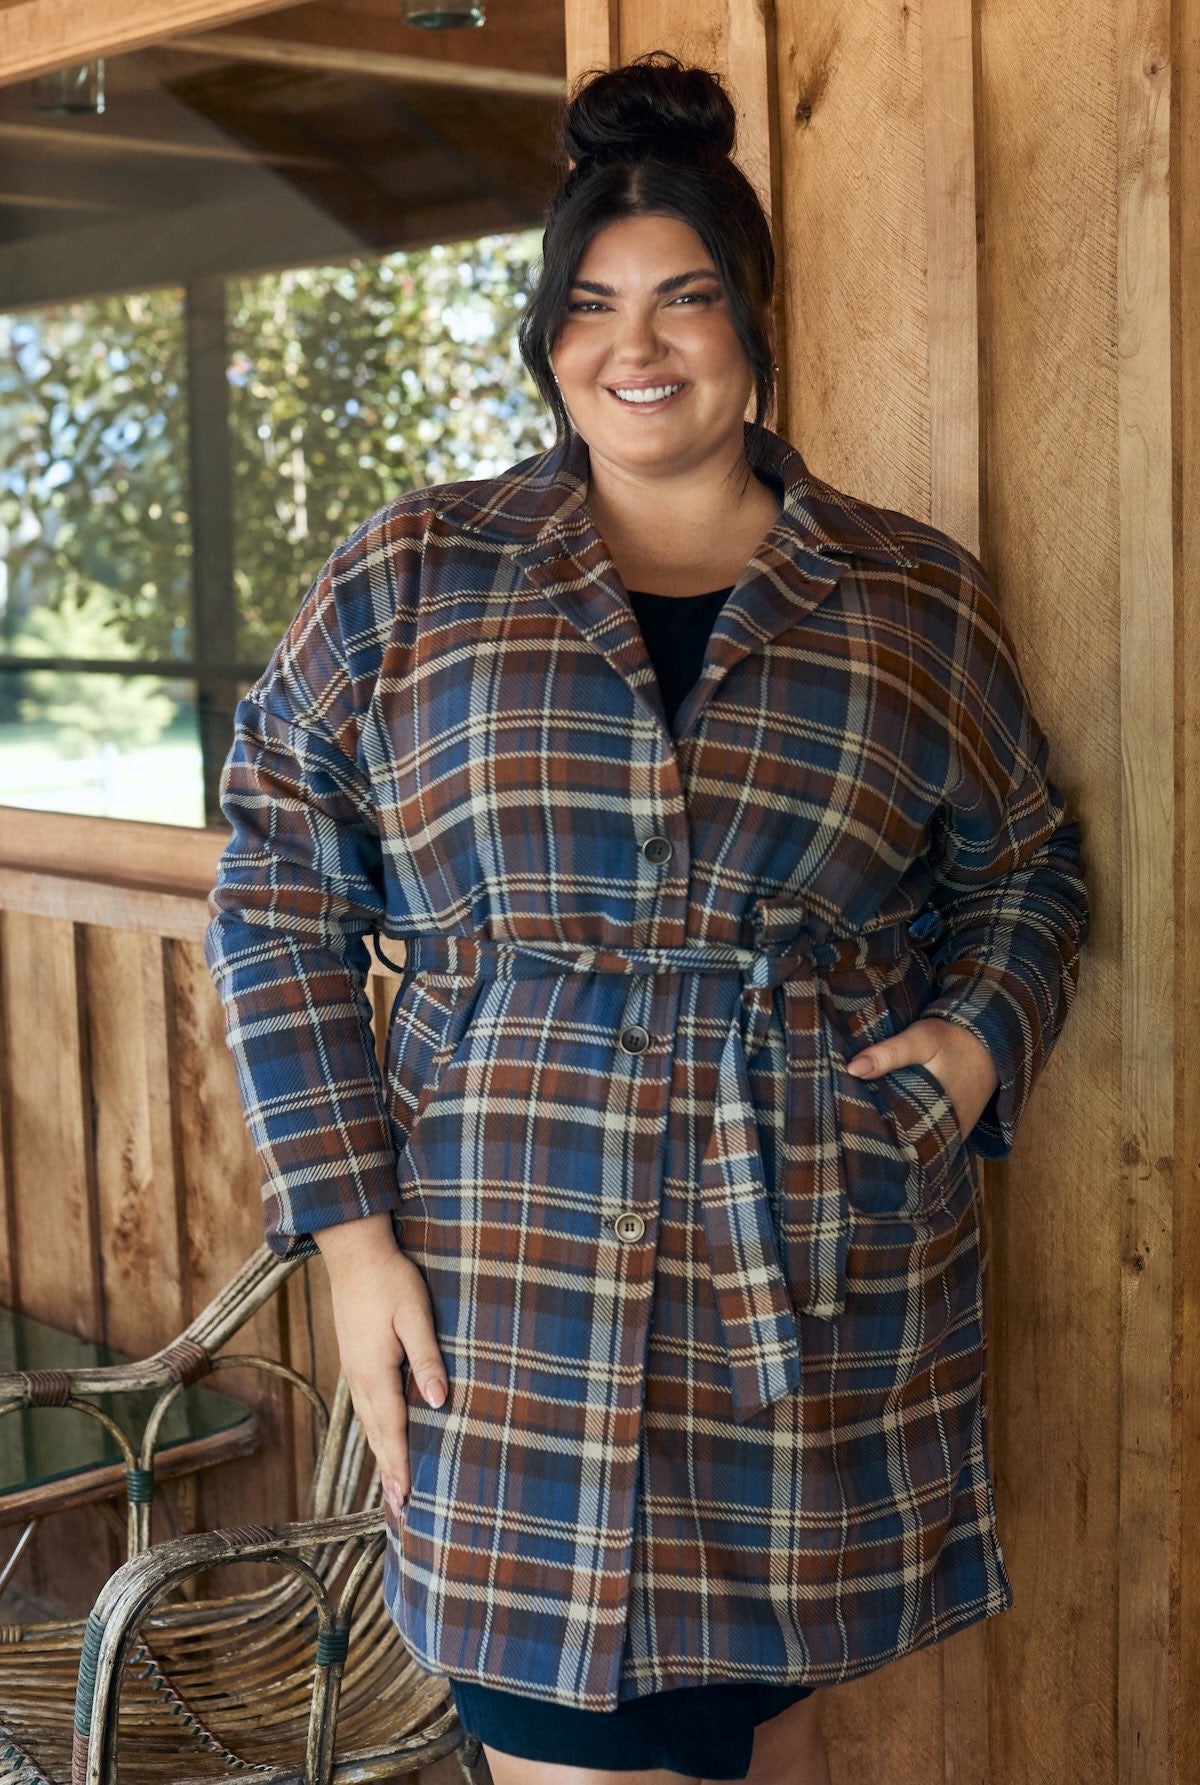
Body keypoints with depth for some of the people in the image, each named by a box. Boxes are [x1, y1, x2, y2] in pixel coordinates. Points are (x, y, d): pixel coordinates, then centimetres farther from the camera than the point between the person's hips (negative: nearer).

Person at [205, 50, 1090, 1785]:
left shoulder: (920, 601, 7)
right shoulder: (410, 579, 4)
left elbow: (1028, 867, 18)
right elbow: (280, 886, 4)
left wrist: (984, 1034, -3)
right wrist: (350, 1228, -3)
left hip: (820, 1314, 1)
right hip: (505, 1302, -1)